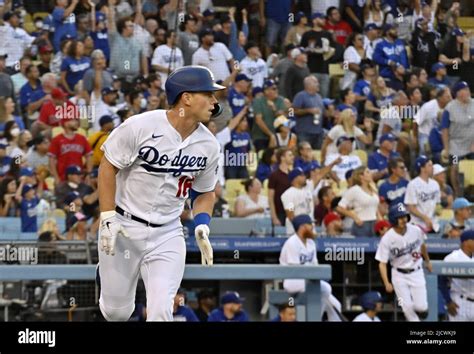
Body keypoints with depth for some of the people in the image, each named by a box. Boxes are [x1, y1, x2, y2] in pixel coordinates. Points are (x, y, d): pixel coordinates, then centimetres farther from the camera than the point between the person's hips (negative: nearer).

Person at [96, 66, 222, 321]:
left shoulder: (208, 146, -2)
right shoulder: (140, 126, -17)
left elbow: (205, 192, 13)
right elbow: (108, 167, -9)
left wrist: (202, 228, -4)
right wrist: (108, 218, -16)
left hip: (167, 234, 3)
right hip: (123, 226, -3)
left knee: (161, 312, -14)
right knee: (116, 311, 7)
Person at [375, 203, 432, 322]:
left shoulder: (416, 231, -12)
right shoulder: (387, 239, -20)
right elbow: (382, 263, -15)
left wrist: (427, 261, 26)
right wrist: (387, 283, -26)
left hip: (416, 273, 1)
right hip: (399, 275, -1)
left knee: (421, 308, -5)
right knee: (407, 307, -6)